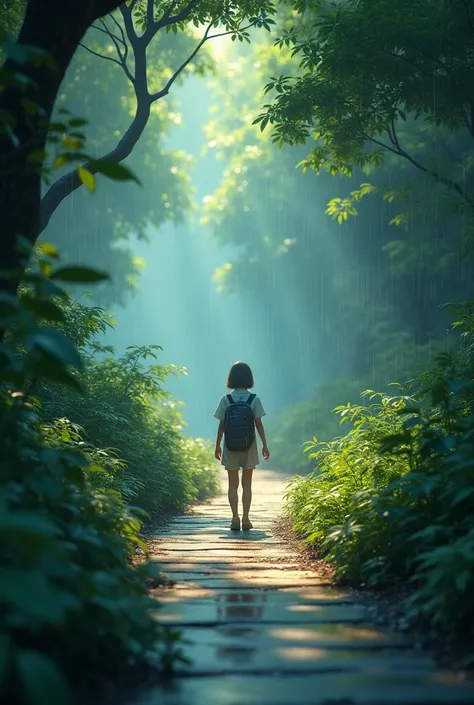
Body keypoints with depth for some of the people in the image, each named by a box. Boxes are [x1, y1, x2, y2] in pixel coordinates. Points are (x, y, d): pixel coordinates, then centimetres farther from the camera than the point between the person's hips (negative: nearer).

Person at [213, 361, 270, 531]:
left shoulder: (226, 400, -5)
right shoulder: (254, 399, -5)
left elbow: (221, 425, -3)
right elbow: (258, 424, -5)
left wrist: (217, 445, 7)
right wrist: (265, 445, 2)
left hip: (230, 446, 0)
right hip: (249, 446, 0)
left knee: (233, 484, 6)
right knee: (247, 484, 9)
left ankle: (235, 518, -6)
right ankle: (245, 519, 3)